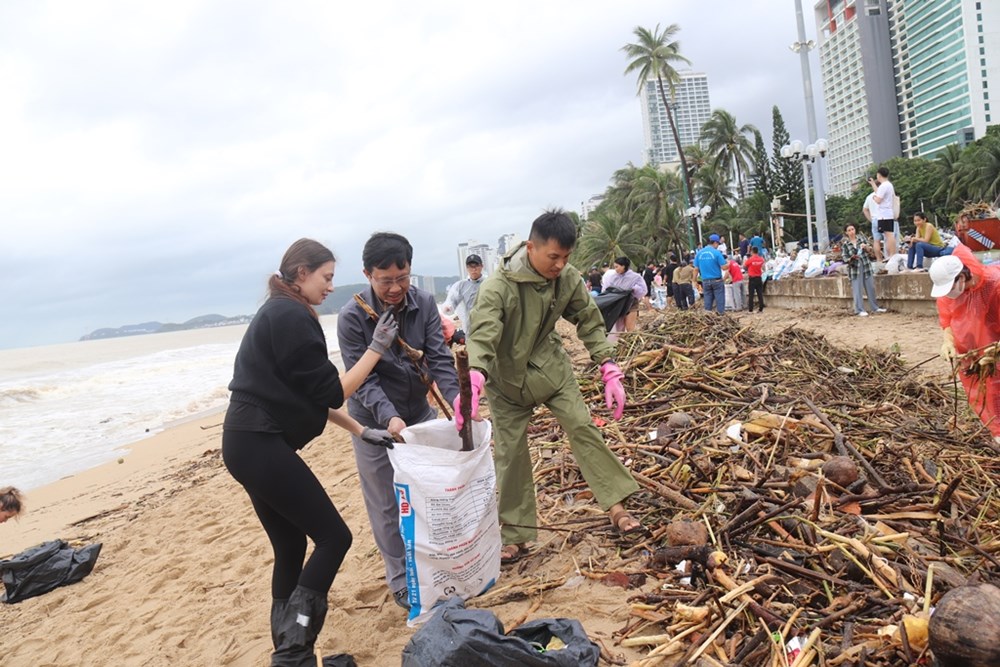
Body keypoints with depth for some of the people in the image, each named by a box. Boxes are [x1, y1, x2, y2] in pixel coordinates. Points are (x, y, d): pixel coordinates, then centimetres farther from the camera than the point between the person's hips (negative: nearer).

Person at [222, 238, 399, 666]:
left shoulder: (277, 313, 18)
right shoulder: (293, 317, -14)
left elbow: (307, 393, 19)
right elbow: (331, 393, -13)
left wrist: (361, 431, 18)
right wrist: (376, 349, -6)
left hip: (249, 444, 10)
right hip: (263, 446, -10)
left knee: (291, 547, 15)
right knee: (333, 537, -2)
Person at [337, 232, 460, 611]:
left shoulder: (424, 303, -11)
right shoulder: (352, 317, -20)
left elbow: (438, 359, -14)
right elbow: (362, 379, -21)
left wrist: (456, 396, -31)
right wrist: (388, 416, -36)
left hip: (420, 413, 4)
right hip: (375, 422, -3)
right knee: (387, 506, 6)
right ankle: (401, 582, 22)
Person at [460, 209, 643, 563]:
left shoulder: (567, 277, -13)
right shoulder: (499, 286, -29)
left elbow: (590, 321, -3)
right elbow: (482, 336, -40)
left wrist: (609, 369, -10)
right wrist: (473, 382, -57)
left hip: (550, 365, 4)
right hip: (508, 377, -3)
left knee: (583, 427, -4)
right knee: (511, 450, 3)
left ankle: (616, 506, 10)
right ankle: (515, 534, 17)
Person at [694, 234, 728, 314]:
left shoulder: (699, 253, 3)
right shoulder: (716, 252, -10)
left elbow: (696, 269, 3)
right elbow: (723, 267, -9)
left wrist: (695, 280, 11)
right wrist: (728, 264, 12)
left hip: (705, 281, 4)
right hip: (717, 280, -4)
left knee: (708, 300, 10)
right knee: (720, 299, 3)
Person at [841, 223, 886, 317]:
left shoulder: (861, 238, 4)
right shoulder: (844, 243, -5)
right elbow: (845, 258, -5)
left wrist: (866, 247, -15)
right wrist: (852, 258, -24)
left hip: (866, 266, 4)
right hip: (855, 268, -3)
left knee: (871, 287, 10)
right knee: (857, 290, -3)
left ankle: (875, 307, 21)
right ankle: (860, 310, 4)